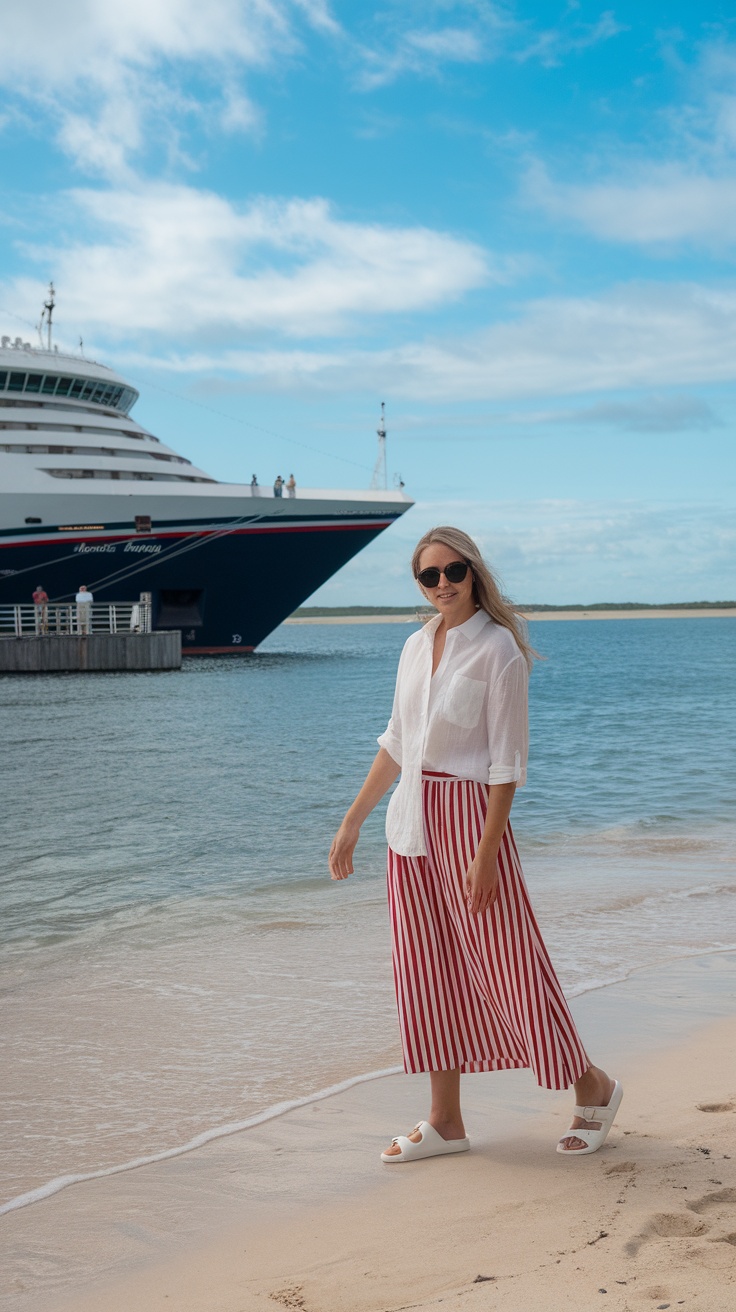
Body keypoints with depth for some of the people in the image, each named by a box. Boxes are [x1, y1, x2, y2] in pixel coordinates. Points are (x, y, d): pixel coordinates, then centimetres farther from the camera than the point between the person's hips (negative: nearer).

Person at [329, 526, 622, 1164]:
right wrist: (353, 820, 15)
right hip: (413, 822, 7)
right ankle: (445, 1122, 16)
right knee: (428, 967, 8)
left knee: (503, 959, -1)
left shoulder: (498, 651, -11)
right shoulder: (417, 647, 10)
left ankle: (592, 1087, 18)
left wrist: (485, 853, -18)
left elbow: (507, 763, -14)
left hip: (471, 816, -7)